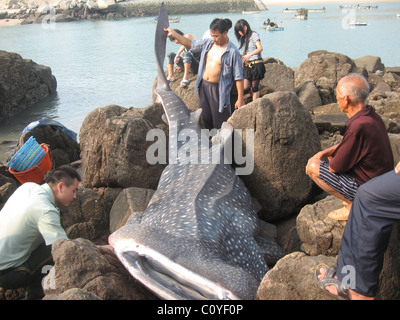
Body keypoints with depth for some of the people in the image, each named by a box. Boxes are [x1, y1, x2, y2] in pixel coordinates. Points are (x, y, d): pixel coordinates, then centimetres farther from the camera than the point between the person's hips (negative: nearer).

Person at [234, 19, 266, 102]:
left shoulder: (254, 35, -7)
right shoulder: (245, 37, 16)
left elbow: (260, 48, -19)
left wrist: (250, 55, -32)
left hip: (256, 64, -6)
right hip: (247, 65, 6)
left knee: (255, 87, -2)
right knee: (245, 87, -6)